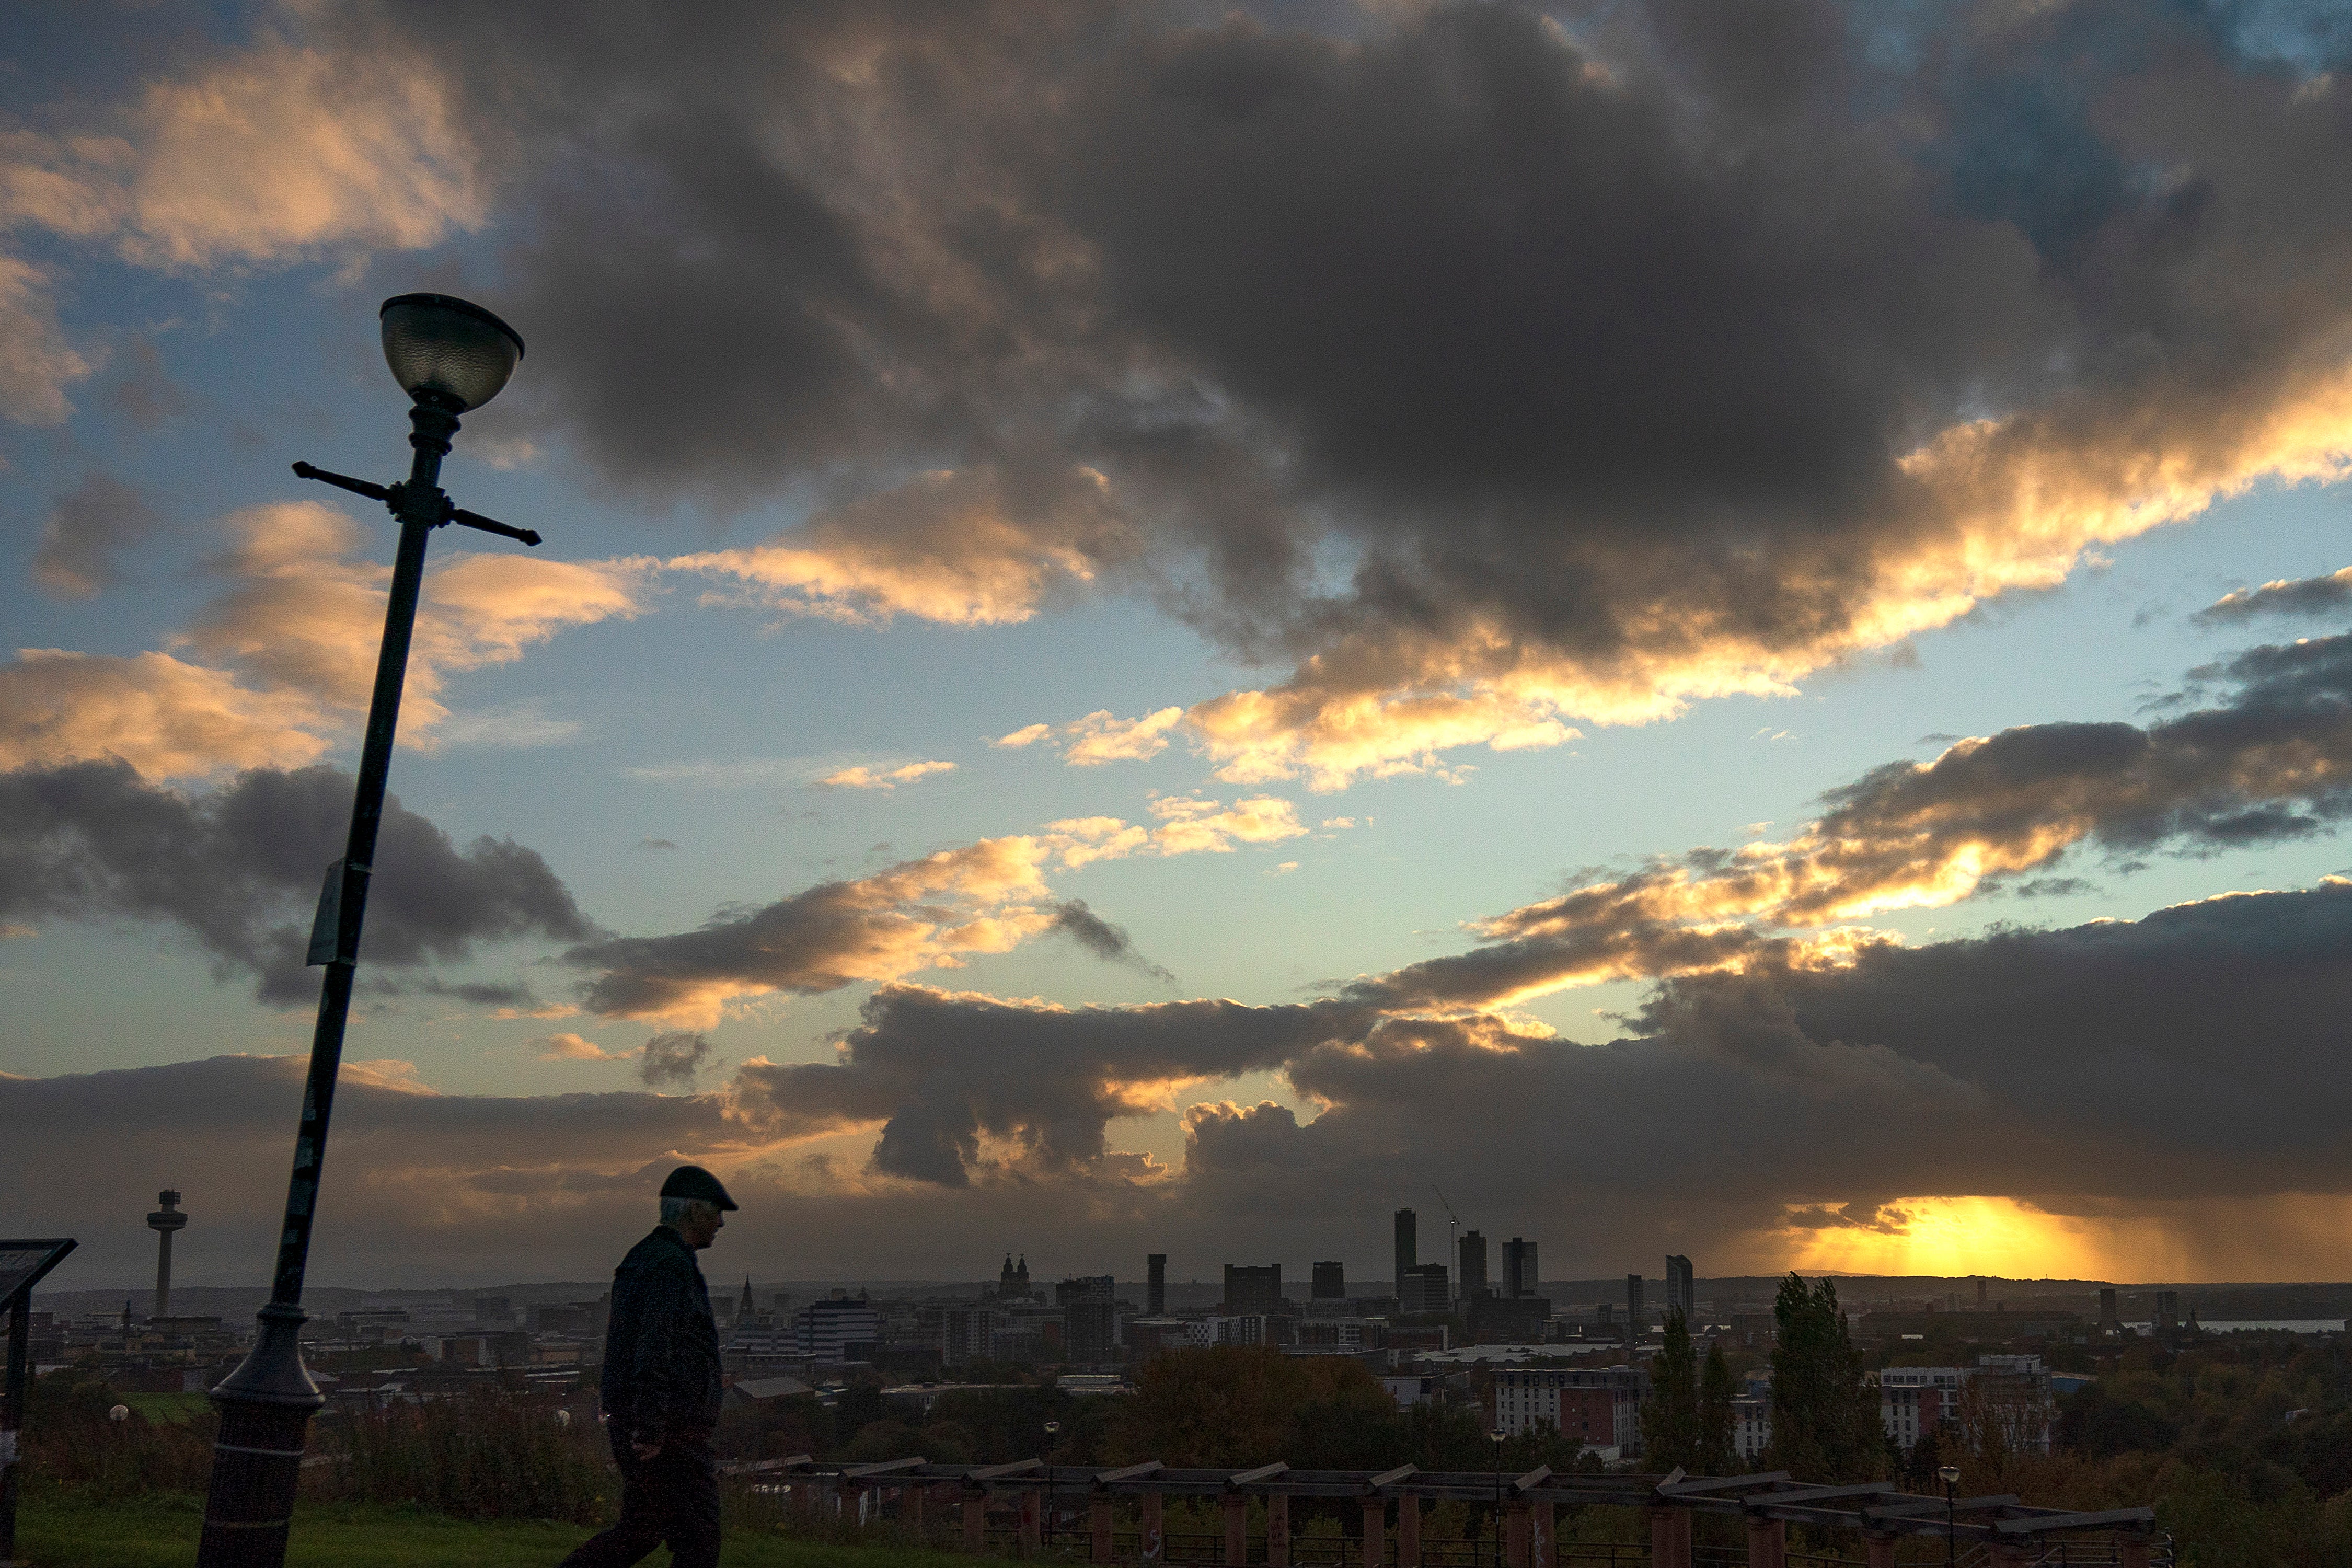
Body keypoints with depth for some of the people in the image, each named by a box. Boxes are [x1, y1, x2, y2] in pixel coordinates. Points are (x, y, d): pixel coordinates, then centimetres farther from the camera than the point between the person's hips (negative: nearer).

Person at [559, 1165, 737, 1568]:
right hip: (669, 1433, -10)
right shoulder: (671, 1264, -17)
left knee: (638, 1533, 17)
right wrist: (649, 1429, -26)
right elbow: (655, 1349, -25)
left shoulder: (641, 1258, 16)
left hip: (635, 1426, 10)